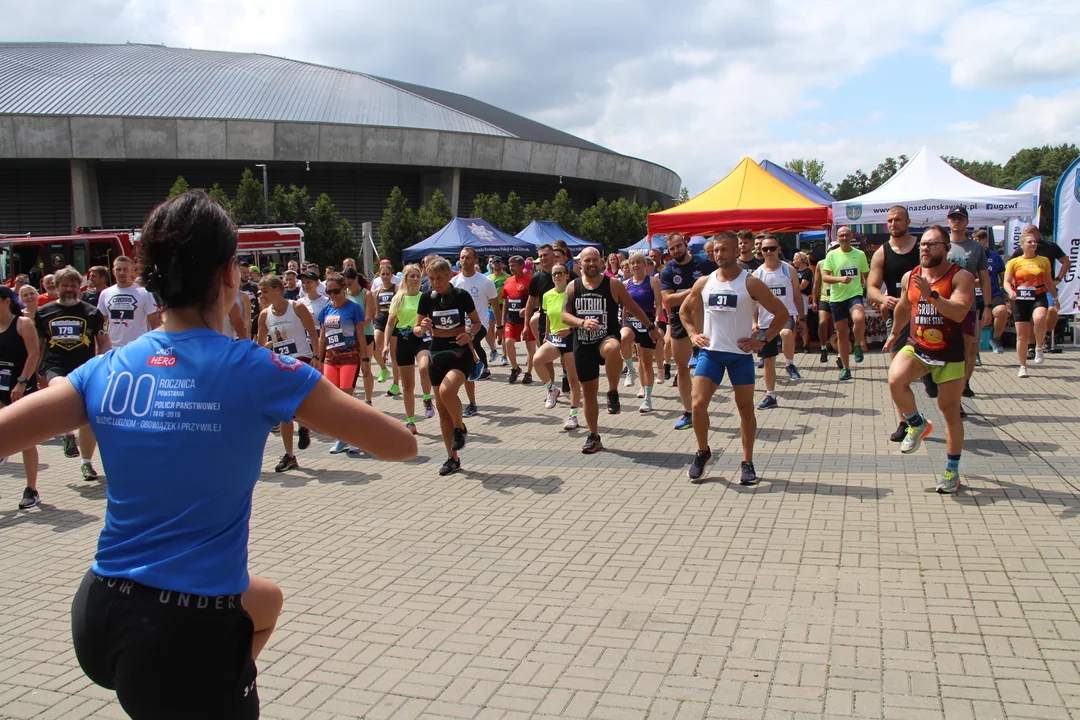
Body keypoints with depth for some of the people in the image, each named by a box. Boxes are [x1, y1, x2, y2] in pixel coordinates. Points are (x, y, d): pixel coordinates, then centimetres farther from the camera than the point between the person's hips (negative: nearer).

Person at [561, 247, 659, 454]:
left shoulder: (613, 284, -3)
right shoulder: (573, 287, 3)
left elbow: (632, 308, 8)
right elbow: (564, 314, 0)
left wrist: (650, 327, 13)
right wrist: (582, 322, -19)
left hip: (607, 338, -3)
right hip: (583, 344, 3)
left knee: (612, 348, -42)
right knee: (588, 391, 7)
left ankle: (613, 393, -19)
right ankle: (594, 437, 23)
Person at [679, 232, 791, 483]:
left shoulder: (750, 283, -6)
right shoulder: (704, 282, 5)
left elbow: (782, 313, -3)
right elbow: (685, 310, 21)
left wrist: (763, 339, -8)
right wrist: (693, 334, 6)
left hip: (741, 354, -2)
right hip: (710, 351, 2)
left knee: (746, 408, 4)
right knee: (698, 403, -8)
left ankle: (747, 463, 16)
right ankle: (703, 452, 15)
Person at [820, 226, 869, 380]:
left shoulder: (860, 254, 4)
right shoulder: (832, 255, 1)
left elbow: (867, 277, 12)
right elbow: (824, 277, -4)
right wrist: (840, 279, -21)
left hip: (855, 294, -1)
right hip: (837, 298, 1)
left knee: (859, 318, -33)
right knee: (842, 333, 6)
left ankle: (858, 346, -4)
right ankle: (845, 368, 19)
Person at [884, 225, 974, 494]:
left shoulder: (961, 277, -11)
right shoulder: (910, 277, 4)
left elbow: (959, 312, -26)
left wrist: (931, 295, -36)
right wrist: (895, 332, 35)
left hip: (949, 355, -3)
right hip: (916, 348, 3)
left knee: (950, 409, 5)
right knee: (895, 380, -26)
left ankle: (952, 470, 20)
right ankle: (917, 425, 4)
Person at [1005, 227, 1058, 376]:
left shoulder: (1044, 260, 9)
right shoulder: (1014, 262, 2)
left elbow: (1049, 282, 17)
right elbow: (1007, 282, -1)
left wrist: (1055, 298, 18)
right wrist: (1010, 292, -21)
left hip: (1039, 297, 0)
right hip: (1021, 299, 0)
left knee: (1039, 318, -34)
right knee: (1022, 335, 1)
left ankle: (1039, 347, -10)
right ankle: (1023, 366, 15)